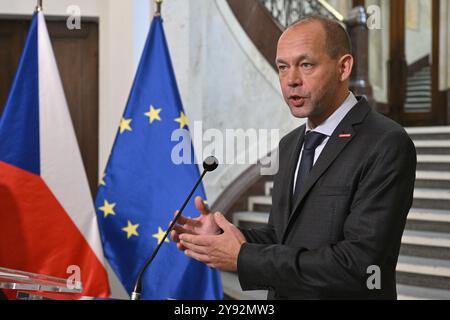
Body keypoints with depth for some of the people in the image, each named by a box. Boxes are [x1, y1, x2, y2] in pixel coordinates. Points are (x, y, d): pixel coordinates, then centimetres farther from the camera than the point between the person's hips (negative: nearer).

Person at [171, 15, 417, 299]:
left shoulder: (388, 145, -20)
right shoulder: (291, 145, 5)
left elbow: (359, 263, -26)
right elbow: (284, 236, 11)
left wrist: (245, 257, -23)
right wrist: (222, 235, -8)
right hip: (281, 294, 7)